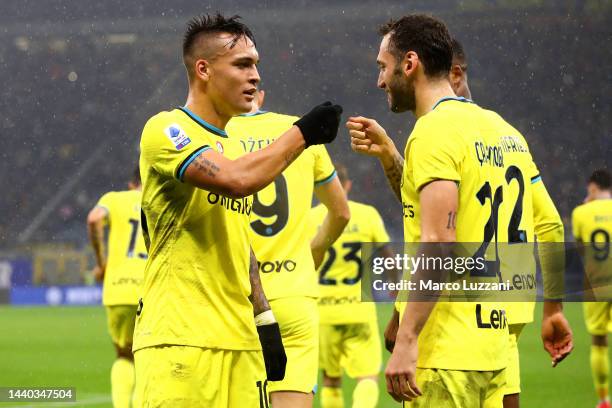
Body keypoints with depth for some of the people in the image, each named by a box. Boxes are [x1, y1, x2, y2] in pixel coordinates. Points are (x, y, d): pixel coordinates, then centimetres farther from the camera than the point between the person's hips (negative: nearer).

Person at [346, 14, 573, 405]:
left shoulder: (434, 131, -12)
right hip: (492, 345, 9)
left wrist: (406, 342, -23)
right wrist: (388, 153, 22)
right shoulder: (500, 128, 15)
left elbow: (438, 244, -21)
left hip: (446, 350, -9)